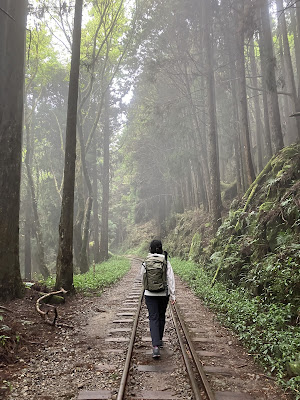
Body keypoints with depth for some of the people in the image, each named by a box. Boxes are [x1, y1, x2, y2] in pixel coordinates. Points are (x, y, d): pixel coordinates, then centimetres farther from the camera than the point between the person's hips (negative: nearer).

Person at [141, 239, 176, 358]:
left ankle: (156, 346, -12)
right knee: (161, 316, 20)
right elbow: (170, 279, -9)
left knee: (153, 318, 1)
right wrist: (173, 295, -5)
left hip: (150, 294, -1)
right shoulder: (166, 262, -8)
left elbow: (142, 276, 8)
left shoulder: (146, 262, -6)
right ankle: (159, 340, 36)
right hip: (164, 294, 1)